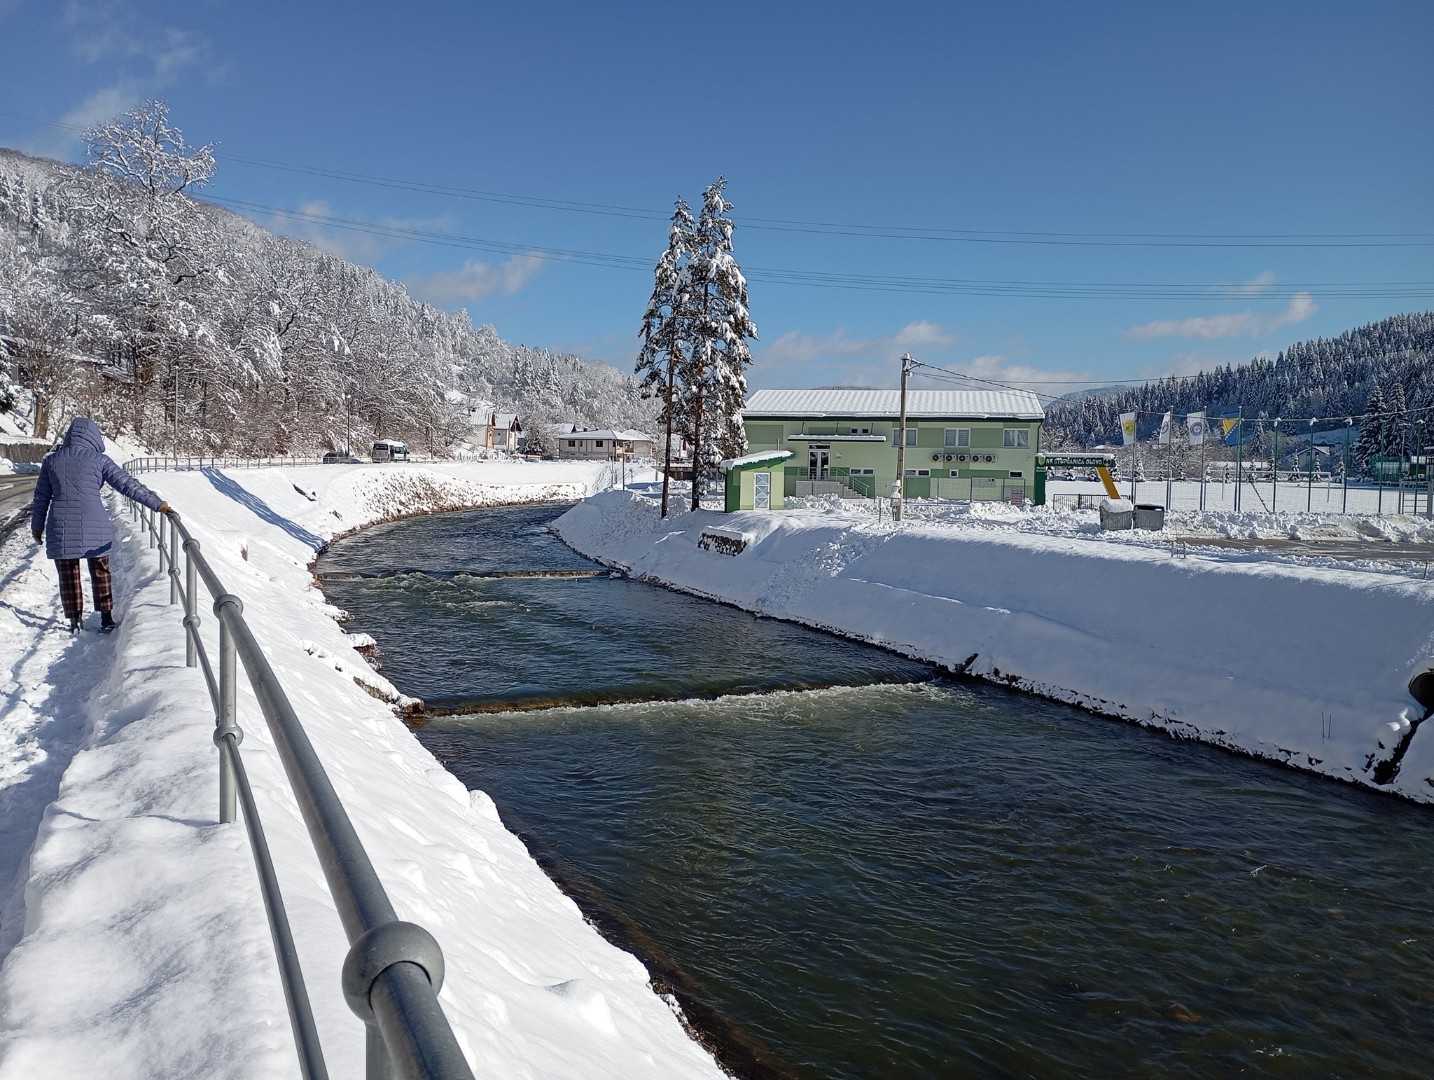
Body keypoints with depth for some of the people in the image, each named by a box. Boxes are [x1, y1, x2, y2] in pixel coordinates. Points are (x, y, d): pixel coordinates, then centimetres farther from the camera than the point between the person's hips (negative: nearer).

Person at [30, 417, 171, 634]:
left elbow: (41, 497, 10)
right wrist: (157, 504, -5)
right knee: (100, 573, 15)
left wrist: (37, 526, 20)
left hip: (61, 528, 1)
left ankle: (74, 621, 16)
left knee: (68, 575, 13)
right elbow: (128, 485, -7)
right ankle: (106, 618, 17)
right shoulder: (99, 460, -3)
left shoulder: (51, 461, 5)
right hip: (94, 527, -1)